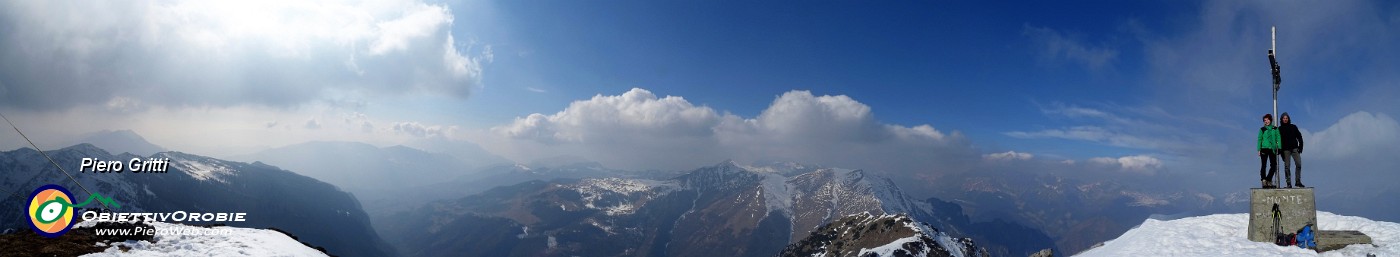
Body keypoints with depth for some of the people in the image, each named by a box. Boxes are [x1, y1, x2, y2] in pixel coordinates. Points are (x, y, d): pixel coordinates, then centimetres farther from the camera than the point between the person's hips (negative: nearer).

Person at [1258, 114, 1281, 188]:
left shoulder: (1275, 129, 11)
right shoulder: (1262, 129, 7)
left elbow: (1278, 139, 9)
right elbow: (1259, 139, 6)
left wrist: (1279, 148, -1)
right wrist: (1259, 150, -1)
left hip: (1272, 149, 2)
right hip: (1264, 149, -2)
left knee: (1274, 165, 0)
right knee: (1263, 165, -5)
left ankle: (1268, 181, 12)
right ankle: (1263, 180, -8)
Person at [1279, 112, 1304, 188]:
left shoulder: (1293, 127, 9)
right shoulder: (1279, 129, 5)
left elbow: (1299, 137, 9)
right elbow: (1278, 140, 3)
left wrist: (1300, 146, 0)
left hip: (1295, 148, 1)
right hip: (1286, 150, -1)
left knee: (1298, 164, -8)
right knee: (1287, 166, -2)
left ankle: (1298, 181, 0)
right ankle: (1288, 183, -1)